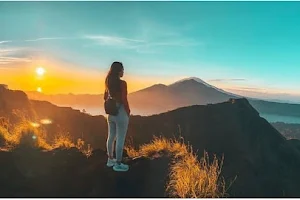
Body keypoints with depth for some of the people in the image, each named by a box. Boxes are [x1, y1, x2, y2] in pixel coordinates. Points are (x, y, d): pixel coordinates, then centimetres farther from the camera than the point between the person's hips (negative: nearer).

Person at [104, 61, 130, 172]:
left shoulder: (108, 83, 4)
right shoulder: (122, 83, -17)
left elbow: (105, 97, 12)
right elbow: (124, 100, -19)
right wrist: (128, 112, -7)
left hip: (111, 113, 8)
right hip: (121, 113, -8)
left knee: (111, 137, 18)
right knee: (120, 139, 3)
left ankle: (110, 160, 32)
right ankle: (118, 164, 12)